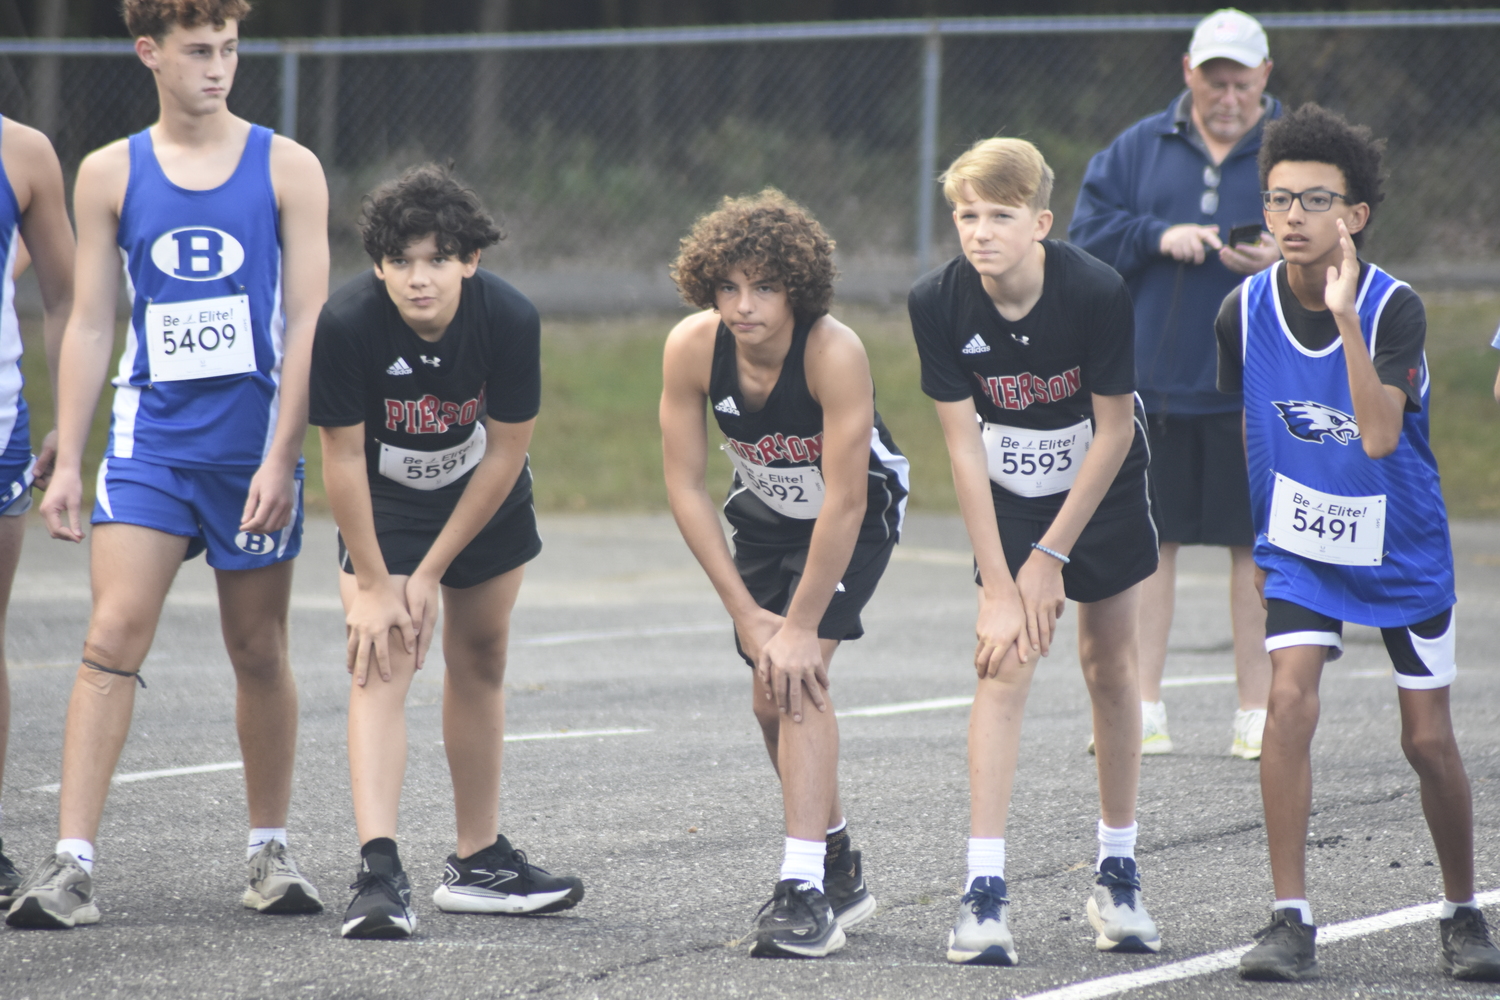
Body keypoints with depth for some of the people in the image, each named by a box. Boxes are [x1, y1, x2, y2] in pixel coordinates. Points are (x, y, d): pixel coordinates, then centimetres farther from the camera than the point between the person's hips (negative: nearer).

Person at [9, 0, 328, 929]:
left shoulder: (287, 169, 1)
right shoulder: (110, 174, 5)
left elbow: (310, 321, -2)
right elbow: (90, 323, 8)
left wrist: (281, 458, -10)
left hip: (254, 443, 0)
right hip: (149, 435, 0)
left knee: (259, 650, 7)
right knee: (114, 636, -12)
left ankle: (272, 848, 23)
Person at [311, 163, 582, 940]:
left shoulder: (510, 320, -27)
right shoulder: (347, 324, -32)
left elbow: (506, 453, -18)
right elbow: (342, 458, -22)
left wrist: (430, 572, -16)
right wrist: (373, 584, -21)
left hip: (485, 503, 3)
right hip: (383, 506, -3)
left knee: (480, 663, 11)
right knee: (381, 665, -18)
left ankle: (478, 862, 25)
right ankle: (378, 874, -30)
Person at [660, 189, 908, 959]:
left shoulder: (835, 354, -36)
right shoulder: (691, 349, -23)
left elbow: (844, 503, -33)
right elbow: (684, 486, -15)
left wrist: (801, 628, -29)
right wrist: (746, 614, -17)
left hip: (859, 513, -5)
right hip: (764, 514, 5)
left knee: (799, 672, -23)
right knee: (772, 697, 9)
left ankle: (806, 891, -26)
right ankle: (840, 871, 30)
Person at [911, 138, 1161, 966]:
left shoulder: (1096, 293, -27)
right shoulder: (938, 303, -22)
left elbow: (1114, 429, -17)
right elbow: (963, 446, -17)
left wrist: (1051, 555, -14)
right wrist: (999, 582, -18)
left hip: (1101, 491, 0)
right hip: (1005, 499, 0)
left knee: (1109, 667, 4)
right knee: (1003, 665, -12)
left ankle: (1118, 873, 19)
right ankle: (985, 888, -17)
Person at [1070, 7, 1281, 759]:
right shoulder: (1141, 148, 7)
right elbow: (1087, 232, 3)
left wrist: (1282, 262, -20)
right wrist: (1159, 238, -12)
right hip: (1149, 380, 2)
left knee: (1254, 545, 2)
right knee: (1148, 539, 4)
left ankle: (1257, 711, 10)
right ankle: (1143, 710, 10)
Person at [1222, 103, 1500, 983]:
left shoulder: (1395, 307, -22)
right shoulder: (1246, 310, -11)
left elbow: (1380, 436, -37)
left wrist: (1345, 315, -41)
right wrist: (1252, 532, 14)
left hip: (1403, 549, -2)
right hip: (1298, 544, 2)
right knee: (1290, 702, -19)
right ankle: (1292, 920, -14)